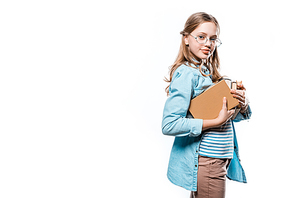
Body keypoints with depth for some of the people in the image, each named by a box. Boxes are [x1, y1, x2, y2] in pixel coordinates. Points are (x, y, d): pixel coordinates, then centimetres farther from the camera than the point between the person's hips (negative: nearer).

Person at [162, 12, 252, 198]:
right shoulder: (187, 73, -16)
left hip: (221, 159, 8)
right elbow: (169, 125, -26)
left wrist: (242, 104, -7)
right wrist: (216, 122, -23)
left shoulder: (210, 72, 10)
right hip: (205, 160, -8)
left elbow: (232, 116, 15)